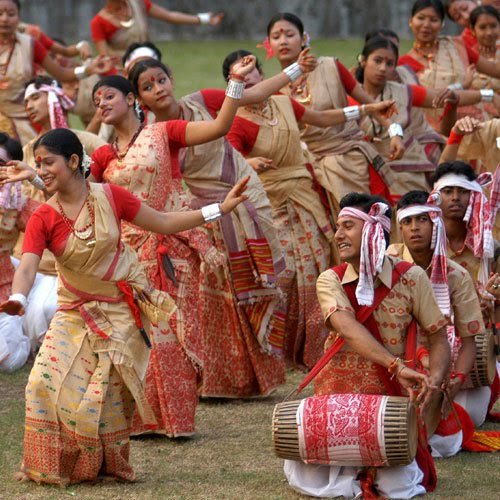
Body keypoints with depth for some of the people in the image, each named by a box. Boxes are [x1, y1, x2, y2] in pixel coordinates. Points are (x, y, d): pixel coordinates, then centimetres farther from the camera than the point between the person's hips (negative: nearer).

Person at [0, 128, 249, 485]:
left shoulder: (111, 197, -11)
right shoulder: (43, 218, -12)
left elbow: (164, 223, -3)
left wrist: (219, 209, -8)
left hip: (122, 310, -1)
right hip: (76, 313, 1)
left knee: (107, 392, -6)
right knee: (49, 382, -12)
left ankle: (108, 465, 14)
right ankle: (55, 467, 5)